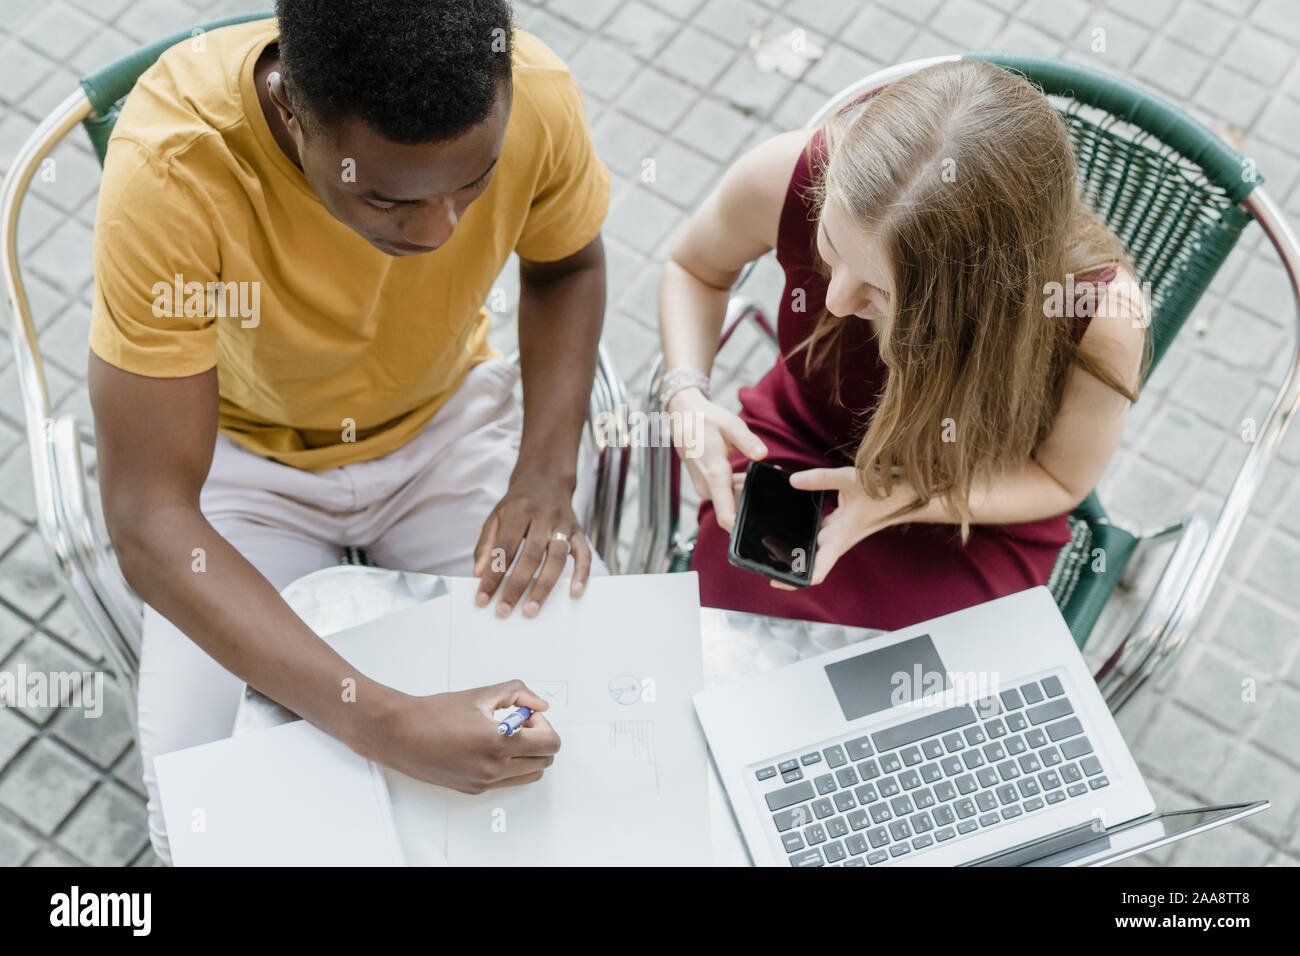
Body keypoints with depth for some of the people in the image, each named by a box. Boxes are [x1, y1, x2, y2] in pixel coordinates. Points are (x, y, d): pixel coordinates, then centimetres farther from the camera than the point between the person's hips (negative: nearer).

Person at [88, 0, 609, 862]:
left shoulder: (534, 95, -27)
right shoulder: (170, 167, -35)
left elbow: (566, 264, -2)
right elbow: (151, 521, -33)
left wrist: (547, 471, -18)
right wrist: (385, 725, -43)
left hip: (448, 413, 2)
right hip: (248, 451, -2)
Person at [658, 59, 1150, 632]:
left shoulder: (1102, 318, -33)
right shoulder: (787, 178, -29)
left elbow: (1060, 478, -10)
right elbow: (695, 269, -2)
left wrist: (895, 500, -26)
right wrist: (686, 398, -22)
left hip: (976, 519, 0)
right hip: (794, 449, 1)